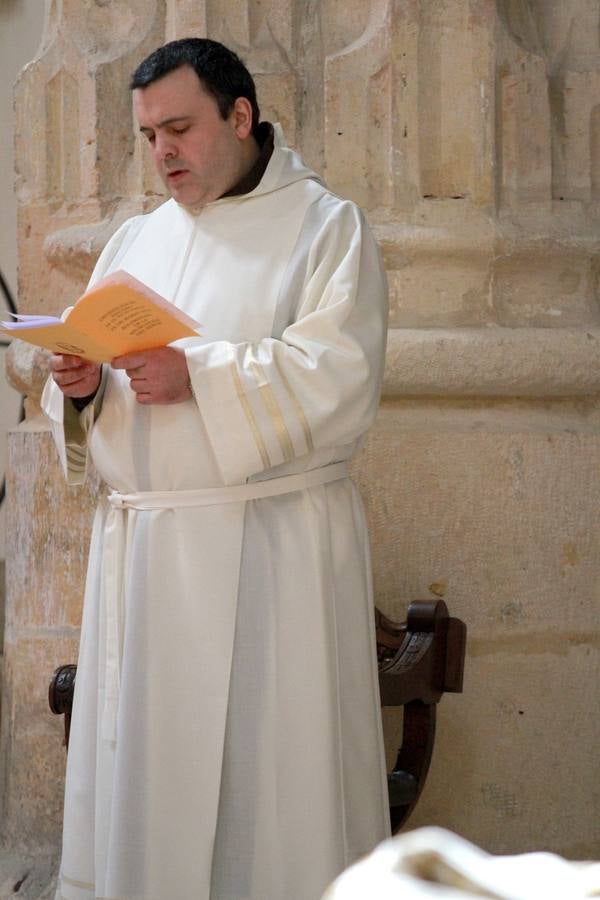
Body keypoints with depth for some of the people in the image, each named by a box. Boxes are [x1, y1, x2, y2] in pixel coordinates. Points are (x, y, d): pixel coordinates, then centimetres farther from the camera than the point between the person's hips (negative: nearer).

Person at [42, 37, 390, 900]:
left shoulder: (325, 227, 1)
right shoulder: (135, 242, 19)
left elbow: (340, 383, -12)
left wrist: (198, 376, -19)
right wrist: (83, 387, -5)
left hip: (270, 549, -5)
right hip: (142, 543, 5)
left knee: (272, 761, -5)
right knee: (141, 762, 4)